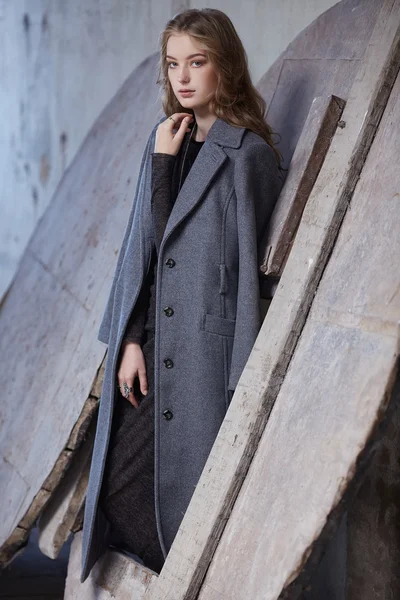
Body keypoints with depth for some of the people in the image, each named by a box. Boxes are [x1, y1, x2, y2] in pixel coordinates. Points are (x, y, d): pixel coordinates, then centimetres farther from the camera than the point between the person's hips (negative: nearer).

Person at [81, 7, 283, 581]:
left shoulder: (249, 151, -11)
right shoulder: (177, 138, 11)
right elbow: (153, 252, 8)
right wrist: (134, 340, 4)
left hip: (209, 344, -7)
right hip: (159, 340, 7)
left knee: (188, 495, 1)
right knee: (119, 487, 10)